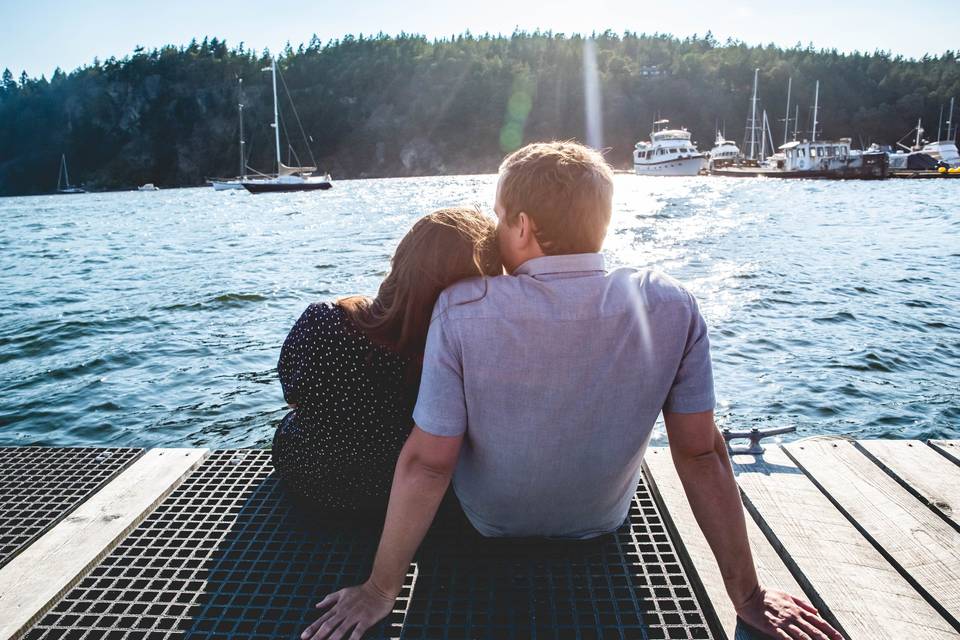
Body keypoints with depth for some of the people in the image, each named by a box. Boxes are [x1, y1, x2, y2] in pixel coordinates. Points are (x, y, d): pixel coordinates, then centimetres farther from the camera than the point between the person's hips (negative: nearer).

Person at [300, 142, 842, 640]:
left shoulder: (462, 310, -29)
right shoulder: (671, 308, -22)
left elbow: (427, 461, -26)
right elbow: (702, 455, -19)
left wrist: (381, 590, -12)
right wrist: (747, 595, -7)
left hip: (490, 524, -1)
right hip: (604, 519, 2)